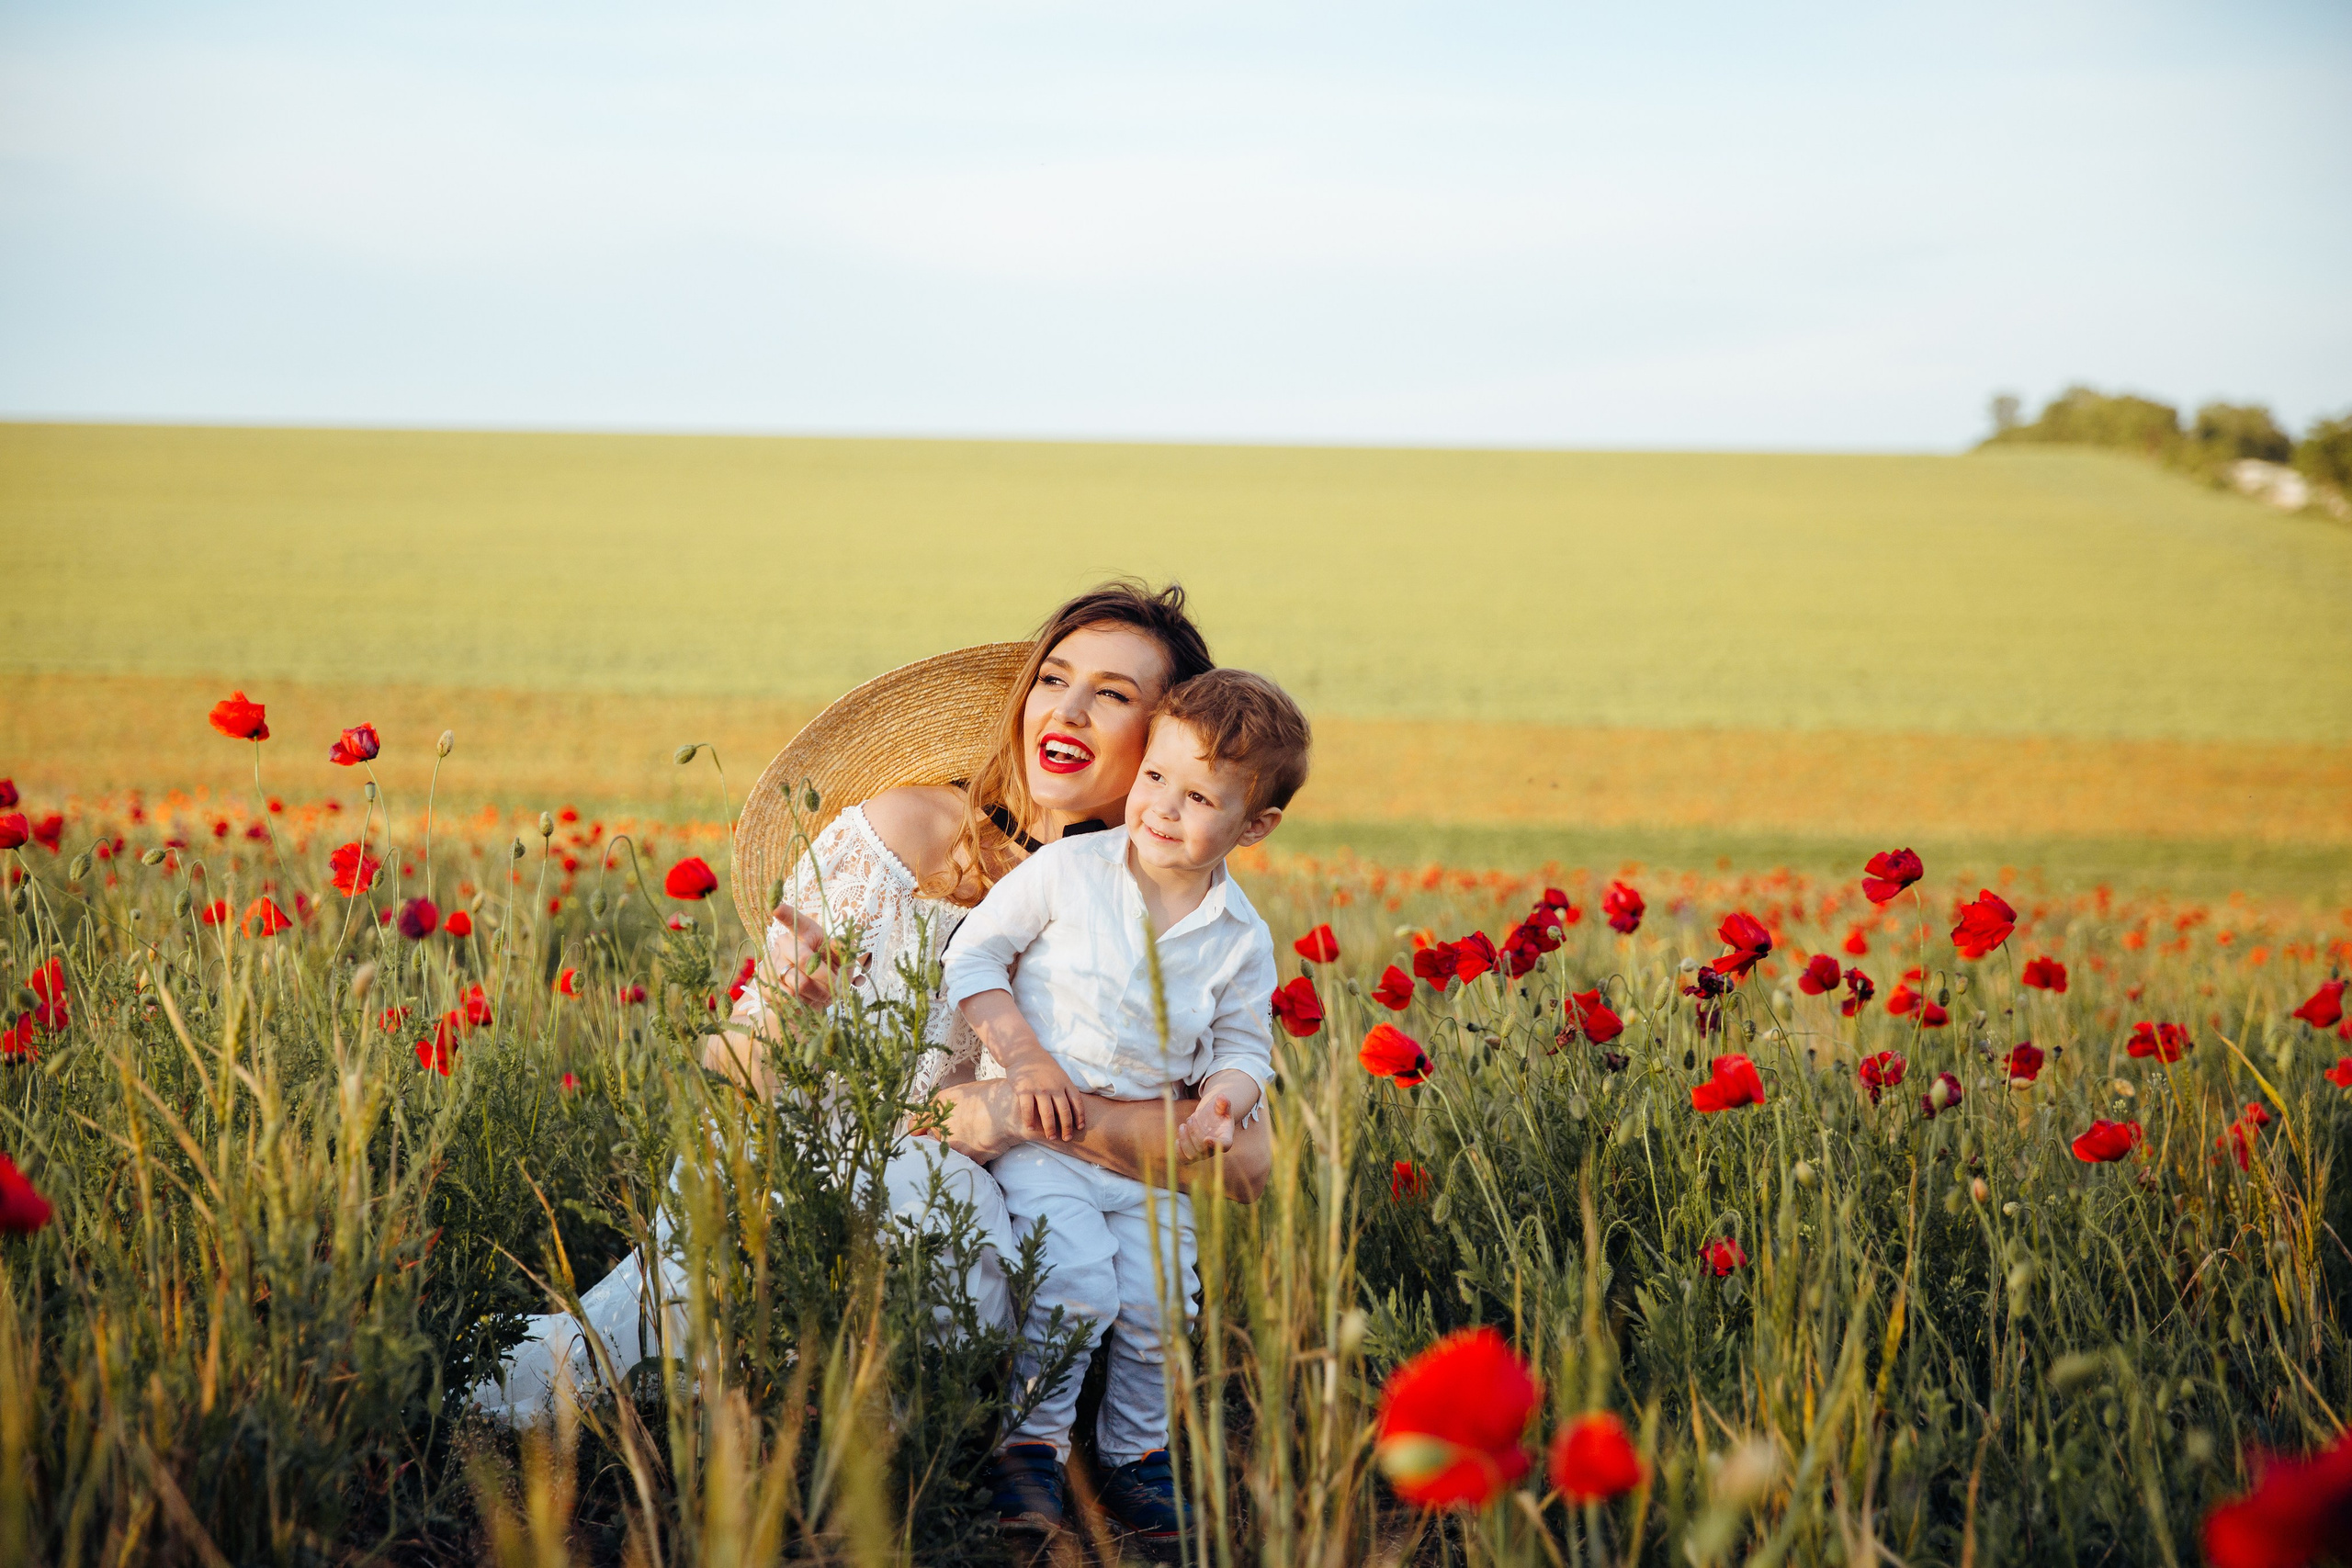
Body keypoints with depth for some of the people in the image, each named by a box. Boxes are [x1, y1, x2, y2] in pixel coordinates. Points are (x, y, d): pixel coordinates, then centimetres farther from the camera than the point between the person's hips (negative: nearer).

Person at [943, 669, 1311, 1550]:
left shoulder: (1241, 939, 0)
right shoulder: (1067, 872, -7)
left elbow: (1244, 1044, 10)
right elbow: (973, 956, -3)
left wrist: (1225, 1101, -13)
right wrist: (1024, 1055, -14)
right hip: (1043, 1130, -3)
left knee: (1156, 1308, -5)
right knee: (1074, 1286, -20)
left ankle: (1135, 1457, 19)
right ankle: (1030, 1444, 0)